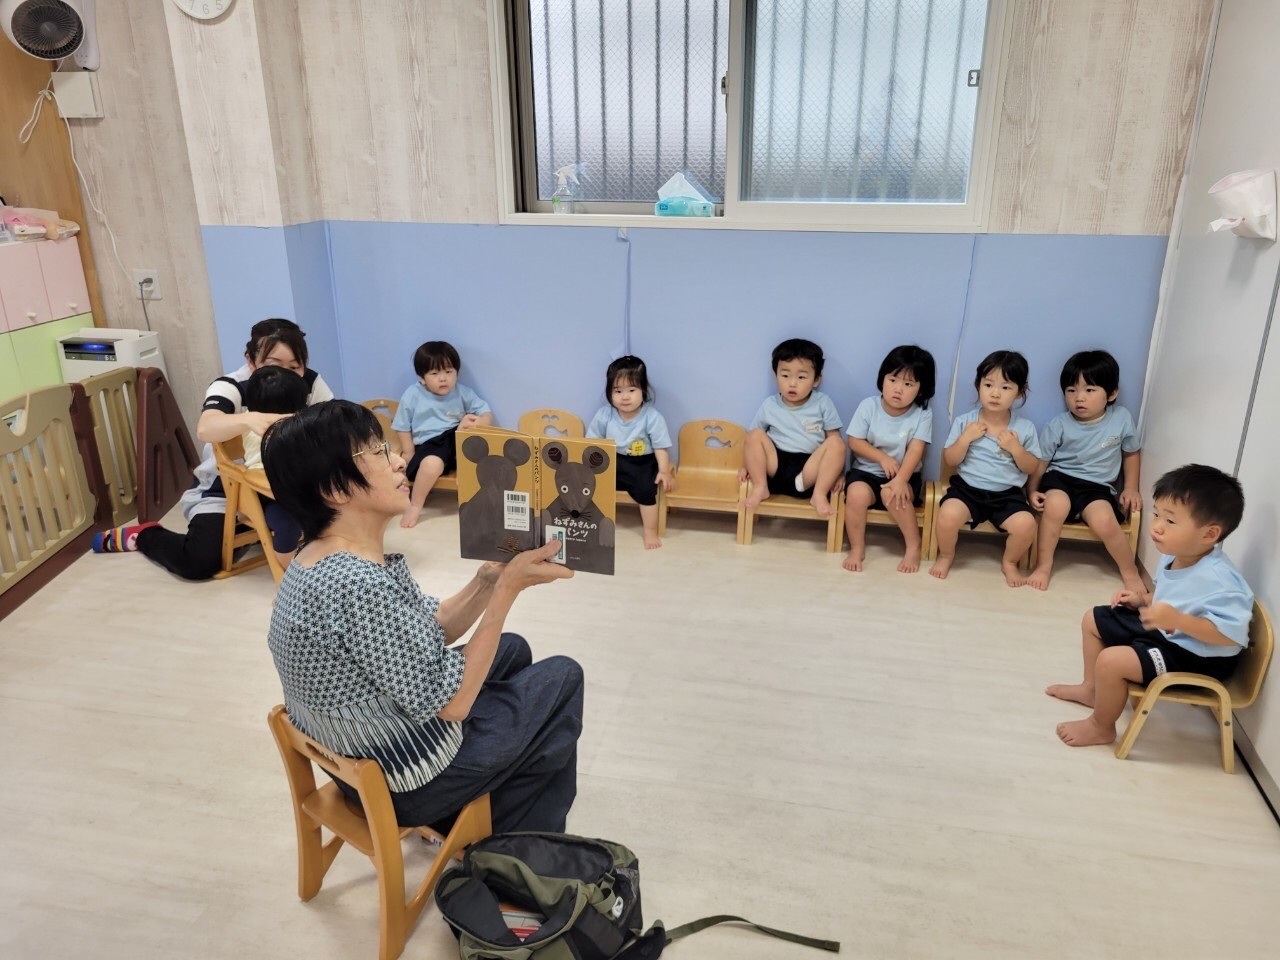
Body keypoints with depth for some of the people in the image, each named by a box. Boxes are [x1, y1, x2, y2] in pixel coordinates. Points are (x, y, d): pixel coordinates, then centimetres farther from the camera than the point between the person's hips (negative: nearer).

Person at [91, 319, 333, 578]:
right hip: (223, 491, -5)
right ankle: (142, 535, 9)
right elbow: (205, 429, -44)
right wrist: (250, 419, -65)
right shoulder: (230, 387, -23)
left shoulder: (311, 384, -12)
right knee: (201, 561, -26)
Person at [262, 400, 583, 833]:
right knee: (562, 678, 9)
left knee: (512, 649, 24)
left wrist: (492, 575, -12)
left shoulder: (322, 559, -4)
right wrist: (509, 587, -24)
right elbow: (451, 702, -26)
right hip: (406, 784, -9)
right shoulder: (358, 586, -35)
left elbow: (434, 630, 2)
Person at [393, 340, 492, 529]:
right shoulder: (412, 396, -3)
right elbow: (404, 429, 5)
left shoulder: (463, 393, 3)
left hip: (455, 440, 2)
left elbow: (487, 415, 2)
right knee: (432, 463, -38)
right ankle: (414, 506, -16)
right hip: (428, 446, -2)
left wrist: (476, 422, -22)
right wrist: (411, 458, -2)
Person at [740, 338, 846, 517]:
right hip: (776, 465, 1)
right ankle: (760, 487, -15)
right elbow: (753, 440, 12)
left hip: (808, 469, -1)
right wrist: (750, 465, 0)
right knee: (755, 436, -18)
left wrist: (836, 471, -10)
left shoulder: (822, 403, 2)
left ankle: (819, 494, -22)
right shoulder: (769, 405, 4)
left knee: (837, 444, -23)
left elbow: (833, 438, 2)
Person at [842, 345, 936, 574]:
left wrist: (900, 480, -31)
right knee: (856, 493, -29)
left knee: (893, 494, -32)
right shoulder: (868, 406, -7)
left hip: (904, 475, -1)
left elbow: (915, 451, -17)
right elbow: (855, 442, -5)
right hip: (866, 471, 1)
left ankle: (913, 546, -11)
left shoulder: (922, 415, -9)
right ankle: (857, 548, -10)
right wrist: (882, 458, -17)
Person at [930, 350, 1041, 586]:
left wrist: (1015, 448, -14)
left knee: (1026, 523, -26)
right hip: (967, 488, -1)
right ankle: (946, 555, 3)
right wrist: (965, 438, -15)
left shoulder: (1025, 428, 0)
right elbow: (950, 460, 2)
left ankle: (1009, 562, 8)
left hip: (1008, 494, 1)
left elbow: (1032, 467, 4)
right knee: (948, 513, -29)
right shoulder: (964, 422, -1)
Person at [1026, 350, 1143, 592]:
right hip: (1060, 478, -1)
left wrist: (1131, 488, 11)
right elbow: (1040, 462, 0)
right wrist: (1032, 491, -13)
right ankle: (1043, 564, -14)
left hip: (1098, 486, 1)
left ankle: (1130, 571, -1)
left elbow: (1132, 453, 16)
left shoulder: (1122, 419, -1)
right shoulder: (1058, 426, -6)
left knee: (1104, 521, -30)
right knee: (1056, 505, -36)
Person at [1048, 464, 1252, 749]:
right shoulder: (1173, 556, -4)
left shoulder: (1218, 580, -33)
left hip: (1197, 655, -10)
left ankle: (1100, 727, 3)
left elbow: (1233, 634, -36)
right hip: (1162, 630, 10)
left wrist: (1177, 620, -42)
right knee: (1093, 620, 16)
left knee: (1111, 661, -25)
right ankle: (1091, 688, 35)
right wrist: (1143, 600, -2)